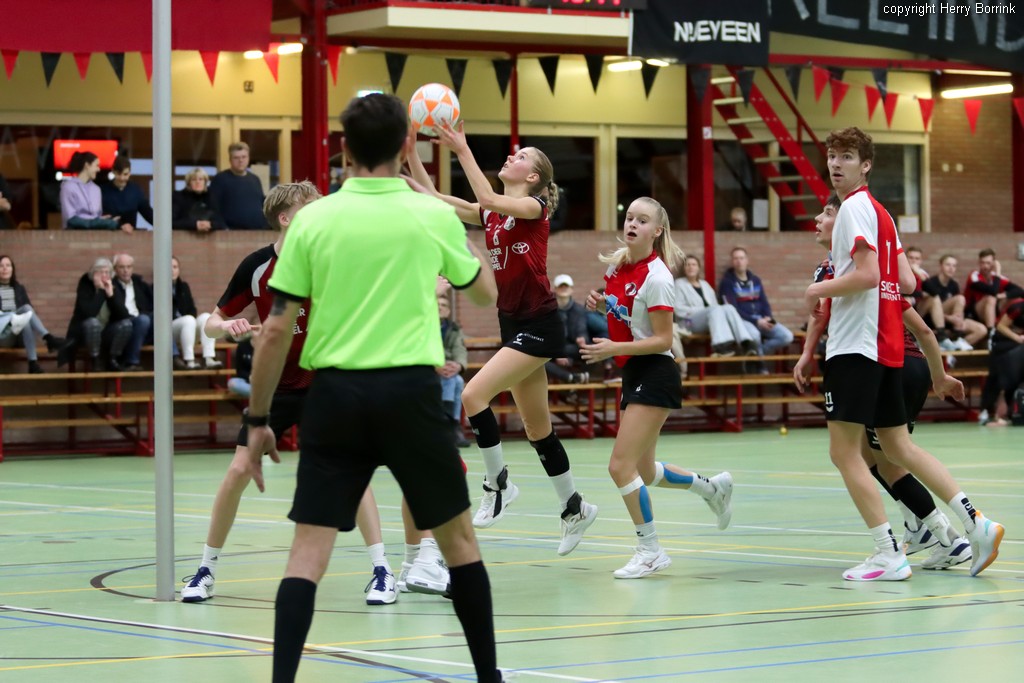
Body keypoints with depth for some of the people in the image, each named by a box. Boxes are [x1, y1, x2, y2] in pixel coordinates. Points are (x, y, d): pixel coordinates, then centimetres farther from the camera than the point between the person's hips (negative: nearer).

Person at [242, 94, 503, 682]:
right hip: (411, 391, 0)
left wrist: (259, 419, 7)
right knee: (458, 538, 17)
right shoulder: (433, 214, 1)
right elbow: (485, 291, 19)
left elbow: (277, 329, 0)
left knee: (309, 552, 0)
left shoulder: (314, 219, 0)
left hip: (336, 392, 0)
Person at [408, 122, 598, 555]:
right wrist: (410, 152, -3)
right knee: (536, 428, 11)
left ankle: (498, 484, -6)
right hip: (514, 323, 8)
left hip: (539, 325, -8)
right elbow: (432, 200, 7)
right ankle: (575, 509, 23)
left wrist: (462, 151, -28)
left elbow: (489, 200, -27)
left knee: (474, 394, -19)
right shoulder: (491, 213, 12)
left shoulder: (536, 206, -8)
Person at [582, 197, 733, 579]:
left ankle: (650, 551, -2)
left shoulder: (656, 277, -17)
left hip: (655, 374, -9)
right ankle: (711, 487, 39)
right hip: (632, 375, 9)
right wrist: (601, 302, 5)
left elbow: (663, 340, -17)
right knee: (644, 473, 16)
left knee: (621, 466, -14)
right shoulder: (617, 264, 6)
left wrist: (614, 348, -25)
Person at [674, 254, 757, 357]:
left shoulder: (705, 284, 27)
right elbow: (679, 310, -2)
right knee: (715, 309, -34)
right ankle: (722, 345, -56)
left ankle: (746, 343, -45)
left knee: (728, 307, -27)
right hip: (690, 323, -5)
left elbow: (715, 304, 20)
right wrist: (702, 310, -11)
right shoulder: (679, 284, 10)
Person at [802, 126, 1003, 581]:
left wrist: (820, 290, -7)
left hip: (855, 346, -9)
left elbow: (866, 274, -21)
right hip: (886, 345, 10)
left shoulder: (855, 207, -10)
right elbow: (907, 282, 17)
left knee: (844, 451, -6)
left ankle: (888, 556, -9)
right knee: (898, 448, 13)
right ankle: (975, 523, 6)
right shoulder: (880, 212, 19)